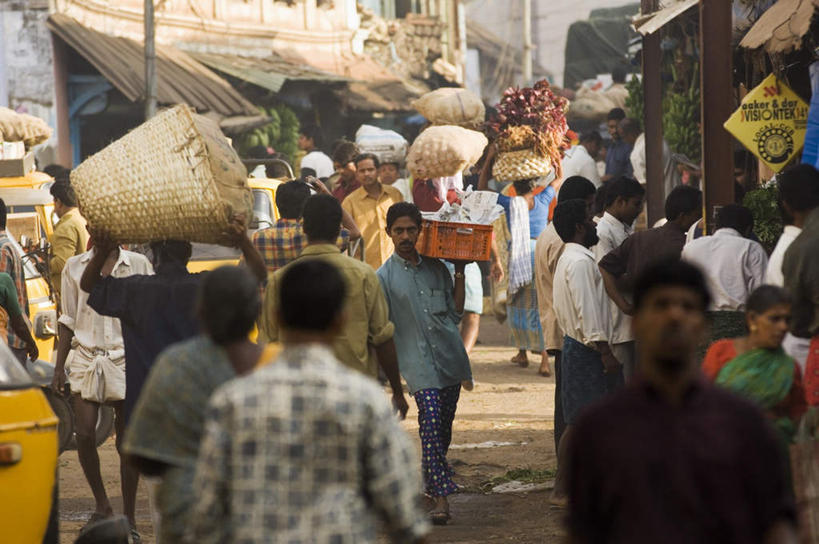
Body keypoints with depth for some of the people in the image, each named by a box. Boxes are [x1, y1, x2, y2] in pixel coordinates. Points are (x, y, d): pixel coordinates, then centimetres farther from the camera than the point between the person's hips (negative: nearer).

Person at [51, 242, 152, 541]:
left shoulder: (139, 265, 4)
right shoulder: (75, 267, 9)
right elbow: (68, 321, 13)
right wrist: (58, 368, 8)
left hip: (126, 360, -1)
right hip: (86, 358, 1)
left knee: (127, 442, 0)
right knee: (84, 435, -9)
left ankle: (129, 519, 9)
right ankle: (102, 506, 13)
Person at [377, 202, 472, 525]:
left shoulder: (436, 268, 12)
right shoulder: (385, 277, 2)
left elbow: (455, 313, 13)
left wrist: (460, 274, 9)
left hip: (450, 358, 4)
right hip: (418, 363, -4)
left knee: (444, 428, 9)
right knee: (431, 425, -16)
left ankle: (430, 482, 28)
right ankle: (441, 497, -19)